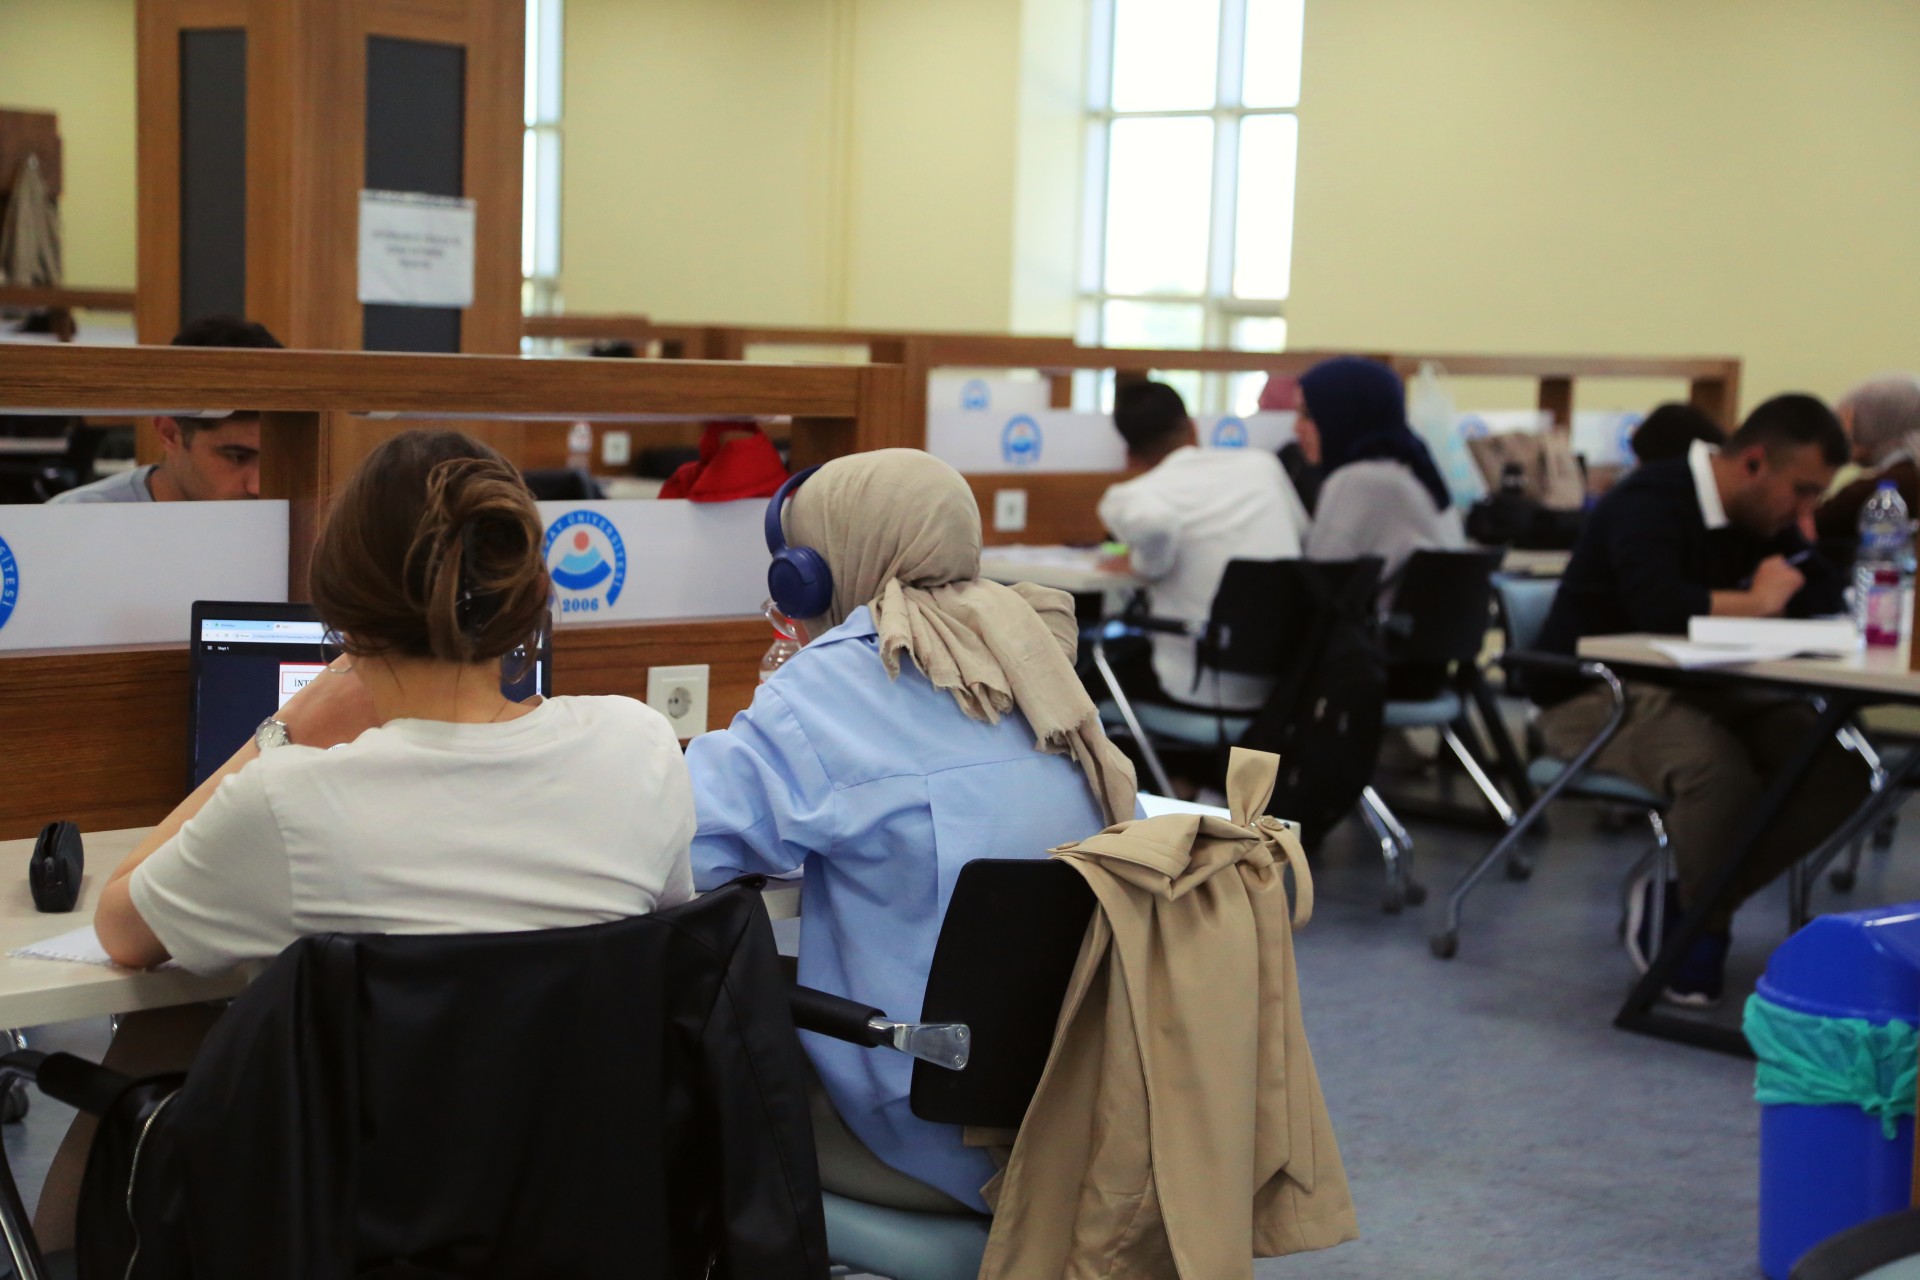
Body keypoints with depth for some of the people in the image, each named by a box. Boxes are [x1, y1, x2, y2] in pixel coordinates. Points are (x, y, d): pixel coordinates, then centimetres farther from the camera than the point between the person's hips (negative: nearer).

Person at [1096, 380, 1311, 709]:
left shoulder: (1128, 499, -7)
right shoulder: (1262, 464, 8)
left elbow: (1154, 521, -30)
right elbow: (1302, 530, 23)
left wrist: (1145, 564, -7)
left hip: (1206, 690, -5)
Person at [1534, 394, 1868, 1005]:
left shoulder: (1762, 519, 9)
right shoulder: (1651, 501, -18)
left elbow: (1825, 599, 10)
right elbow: (1657, 606, -34)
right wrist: (1755, 603, -18)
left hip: (1699, 692, 8)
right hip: (1594, 696, -8)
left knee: (1839, 769, -13)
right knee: (1721, 770, -37)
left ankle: (1686, 904, -4)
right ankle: (1704, 924, -8)